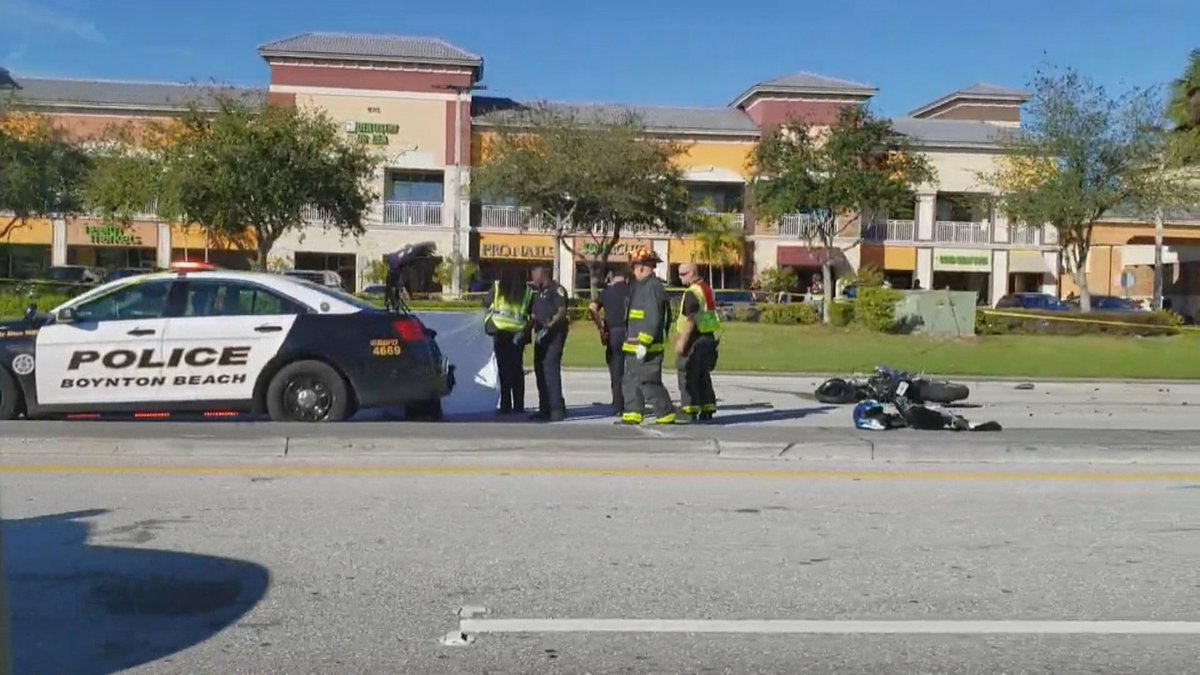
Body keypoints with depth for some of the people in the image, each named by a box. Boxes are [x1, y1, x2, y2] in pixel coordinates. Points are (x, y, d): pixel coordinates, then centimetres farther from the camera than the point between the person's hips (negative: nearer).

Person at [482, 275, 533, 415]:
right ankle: (519, 406, 10)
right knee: (517, 369, 10)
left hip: (500, 331, -1)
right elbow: (531, 312, 3)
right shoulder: (527, 291, 3)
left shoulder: (497, 287, 1)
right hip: (518, 334, 1)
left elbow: (486, 303, 10)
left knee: (504, 369, 3)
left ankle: (506, 406, 0)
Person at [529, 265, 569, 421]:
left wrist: (550, 324, -25)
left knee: (550, 369, -16)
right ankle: (545, 408, 19)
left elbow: (562, 312, -17)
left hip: (554, 334, -10)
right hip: (541, 335, 10)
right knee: (539, 369, 11)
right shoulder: (538, 292, 22)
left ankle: (557, 408, -15)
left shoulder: (557, 289, -6)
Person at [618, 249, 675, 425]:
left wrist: (644, 343, -25)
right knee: (632, 381, 14)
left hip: (648, 348, -11)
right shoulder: (640, 287, 16)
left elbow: (653, 320, -24)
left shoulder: (653, 287, -17)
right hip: (634, 347, 11)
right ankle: (632, 414, 21)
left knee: (649, 383, -7)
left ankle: (666, 415, 2)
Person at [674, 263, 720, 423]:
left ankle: (689, 410, -4)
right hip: (708, 337, 10)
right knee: (703, 375, 14)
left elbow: (690, 320, -23)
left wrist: (682, 340, -22)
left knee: (687, 375, -4)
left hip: (695, 339, -10)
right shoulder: (707, 289, 17)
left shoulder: (693, 292, -15)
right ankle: (707, 409, 17)